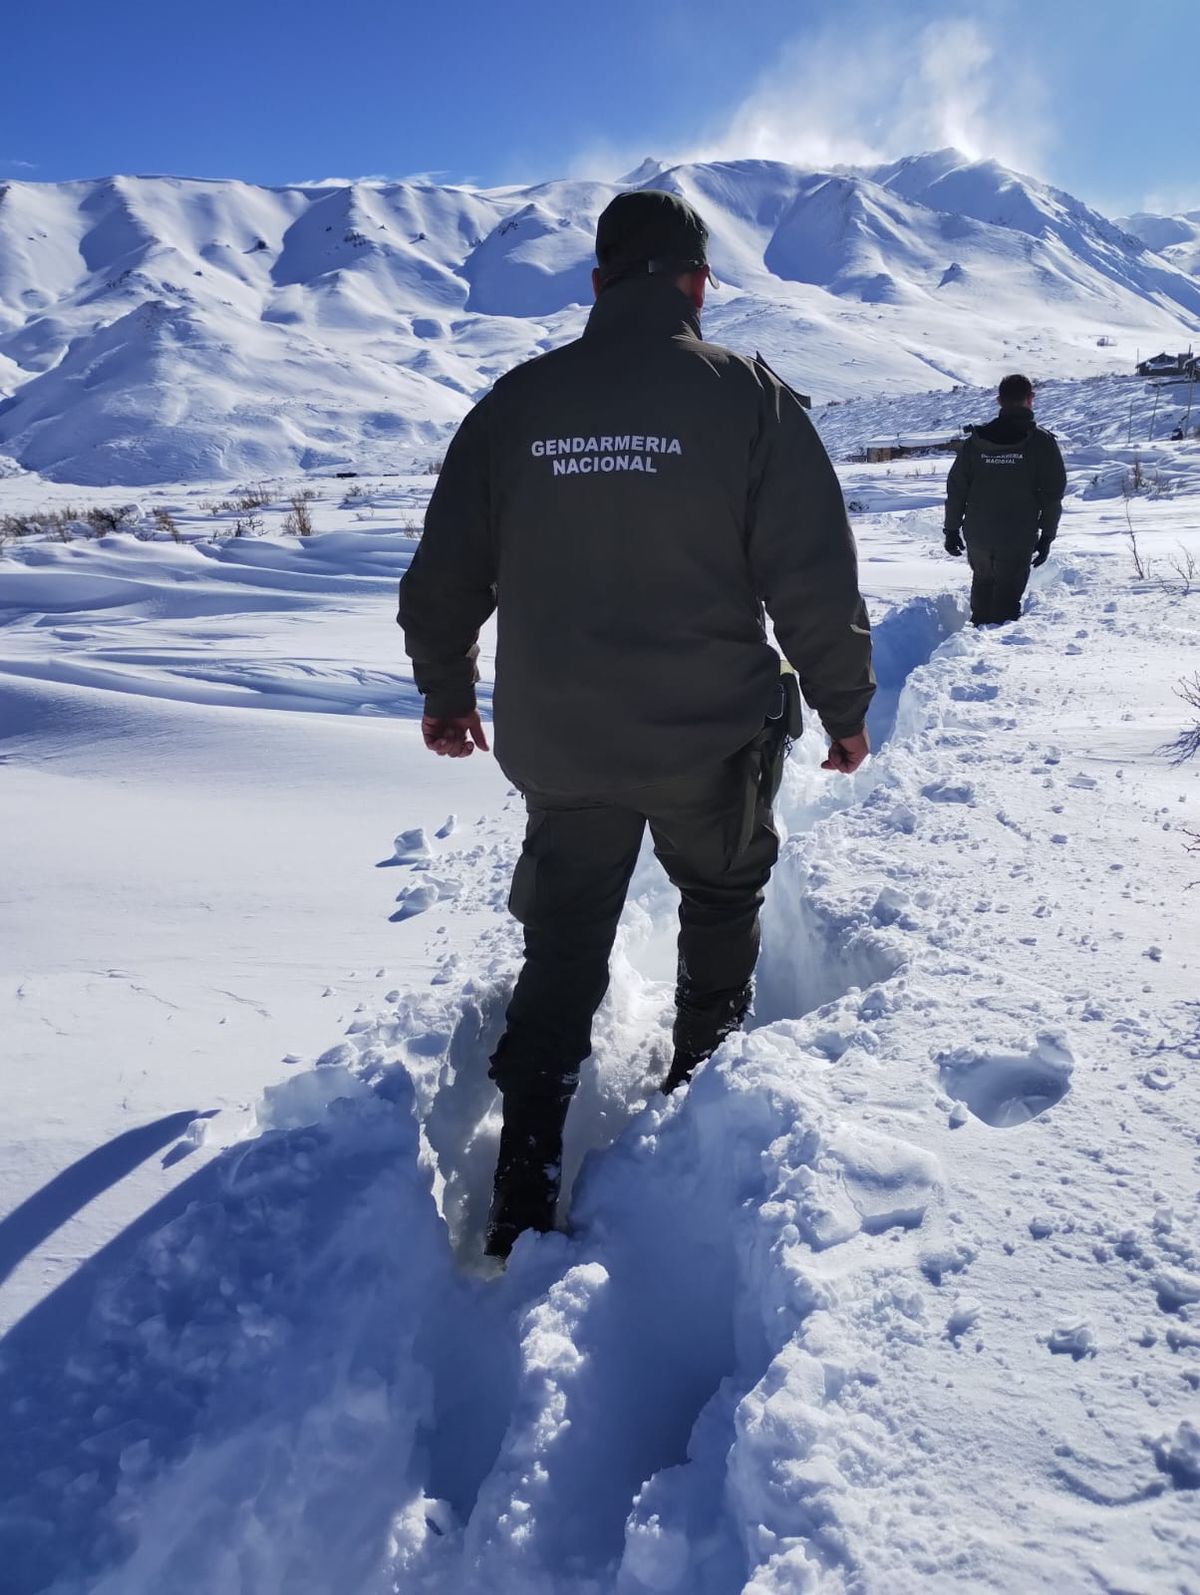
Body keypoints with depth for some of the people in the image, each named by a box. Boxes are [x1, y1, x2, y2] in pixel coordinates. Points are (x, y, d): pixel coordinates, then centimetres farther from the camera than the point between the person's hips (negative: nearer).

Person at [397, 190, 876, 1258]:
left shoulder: (516, 402, 1)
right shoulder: (747, 396, -7)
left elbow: (444, 575, 5)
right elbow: (815, 576, -9)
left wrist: (446, 691, 20)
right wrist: (844, 702, 5)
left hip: (559, 748, 2)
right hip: (713, 740, -2)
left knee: (563, 950, 14)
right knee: (723, 902, 26)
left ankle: (525, 1202, 14)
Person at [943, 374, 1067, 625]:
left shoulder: (977, 439, 3)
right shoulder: (1041, 442, -5)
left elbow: (956, 486, 5)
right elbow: (1053, 492, -6)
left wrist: (952, 528, 12)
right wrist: (1047, 536, 0)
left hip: (977, 536, 4)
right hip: (1018, 539, -3)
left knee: (983, 585, 23)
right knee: (1007, 595, 1)